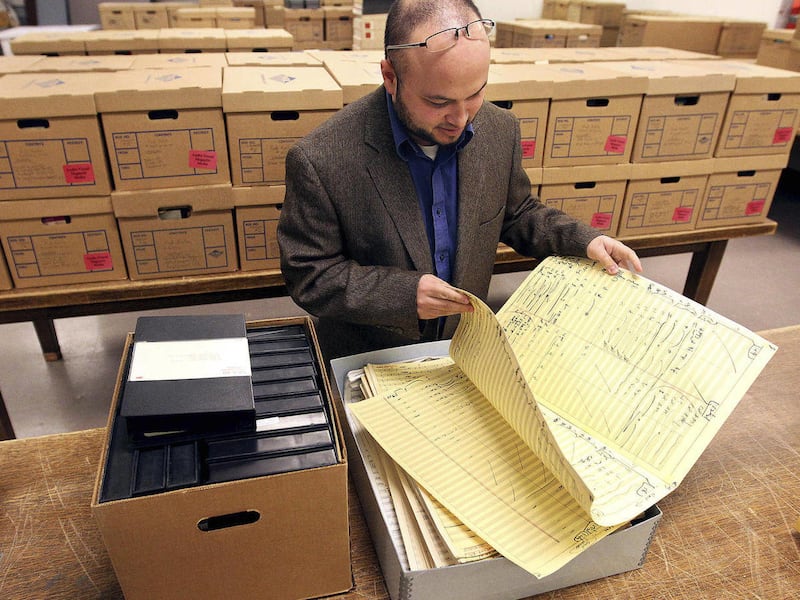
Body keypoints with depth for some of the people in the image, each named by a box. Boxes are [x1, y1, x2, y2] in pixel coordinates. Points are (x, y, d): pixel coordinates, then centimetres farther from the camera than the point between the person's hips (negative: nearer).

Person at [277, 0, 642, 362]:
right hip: (367, 361, -3)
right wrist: (404, 293, -27)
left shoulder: (500, 131, -7)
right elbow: (308, 276, -15)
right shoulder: (319, 162, -23)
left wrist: (583, 241, -6)